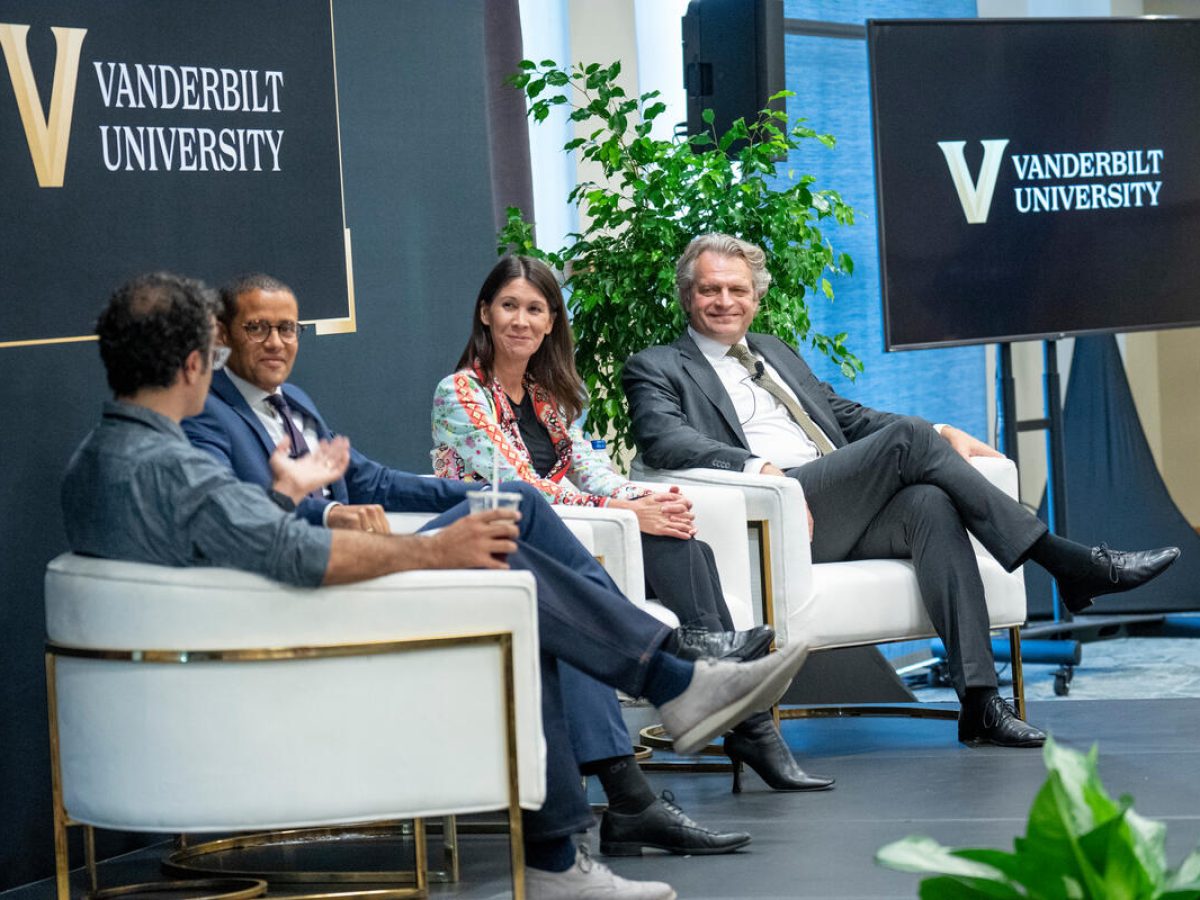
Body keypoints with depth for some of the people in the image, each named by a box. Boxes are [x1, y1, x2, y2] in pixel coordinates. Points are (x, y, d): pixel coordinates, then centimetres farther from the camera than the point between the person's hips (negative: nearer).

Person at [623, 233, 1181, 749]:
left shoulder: (776, 353, 31)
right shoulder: (657, 369, 11)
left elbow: (848, 416, 30)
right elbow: (662, 440, -9)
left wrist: (942, 435, 12)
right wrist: (756, 467, -25)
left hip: (844, 514, 6)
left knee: (930, 503, -26)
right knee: (907, 438, -22)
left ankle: (978, 699, -34)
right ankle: (1070, 565, -21)